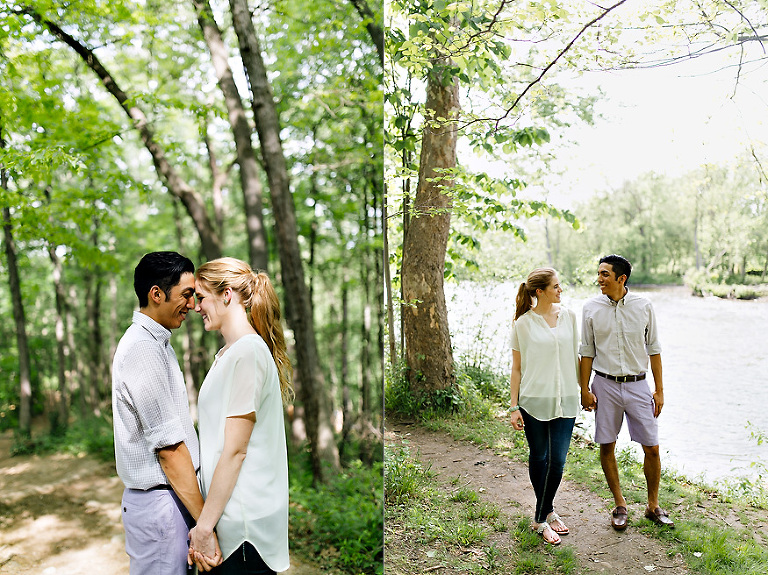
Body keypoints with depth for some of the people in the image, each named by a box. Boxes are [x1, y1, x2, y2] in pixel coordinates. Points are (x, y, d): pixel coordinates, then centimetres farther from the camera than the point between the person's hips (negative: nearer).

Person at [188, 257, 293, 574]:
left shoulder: (248, 352, -17)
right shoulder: (230, 352, 13)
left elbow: (235, 450, -19)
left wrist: (204, 525, -14)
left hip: (244, 523, -9)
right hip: (233, 514, 9)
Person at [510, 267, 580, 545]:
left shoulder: (568, 316, 5)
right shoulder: (524, 324, -4)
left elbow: (574, 355, 16)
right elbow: (517, 367, -1)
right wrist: (514, 407, -4)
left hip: (565, 399, 3)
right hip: (534, 399, -2)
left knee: (558, 460, 0)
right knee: (538, 457, 10)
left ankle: (542, 518, 16)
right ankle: (548, 512, 29)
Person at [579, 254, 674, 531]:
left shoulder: (643, 306, -3)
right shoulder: (592, 308, -2)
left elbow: (653, 349, 4)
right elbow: (587, 352, 3)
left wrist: (659, 390, 2)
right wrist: (585, 389, -1)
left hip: (638, 384, 0)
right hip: (605, 384, 0)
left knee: (651, 448, 3)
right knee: (607, 446, 6)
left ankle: (653, 506, 23)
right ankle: (620, 505, 24)